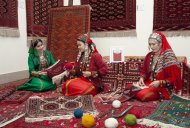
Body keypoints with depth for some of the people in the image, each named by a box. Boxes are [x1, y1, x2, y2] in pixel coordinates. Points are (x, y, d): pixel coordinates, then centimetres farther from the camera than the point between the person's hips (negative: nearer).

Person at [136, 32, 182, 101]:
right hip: (149, 84, 6)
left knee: (141, 95, -28)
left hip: (163, 87, -6)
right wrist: (142, 78, -4)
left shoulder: (169, 57, -14)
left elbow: (173, 79, -14)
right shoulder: (149, 55, 5)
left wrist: (159, 82, -26)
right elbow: (144, 70, 17)